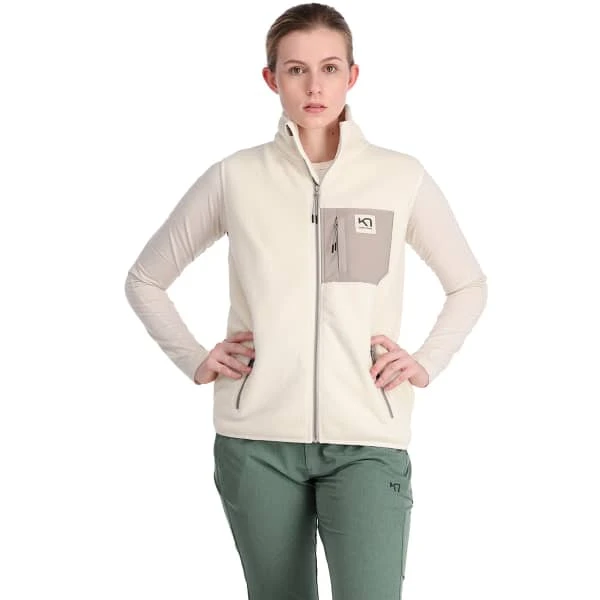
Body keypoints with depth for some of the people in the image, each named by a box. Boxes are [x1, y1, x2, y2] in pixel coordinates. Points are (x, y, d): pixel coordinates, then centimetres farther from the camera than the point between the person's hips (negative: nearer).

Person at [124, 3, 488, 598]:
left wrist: (426, 364, 4)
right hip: (257, 441, 1)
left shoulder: (402, 177, 3)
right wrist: (195, 360, 3)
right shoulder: (235, 177, 2)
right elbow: (144, 279, 14)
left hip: (366, 442, -1)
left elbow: (469, 286, 17)